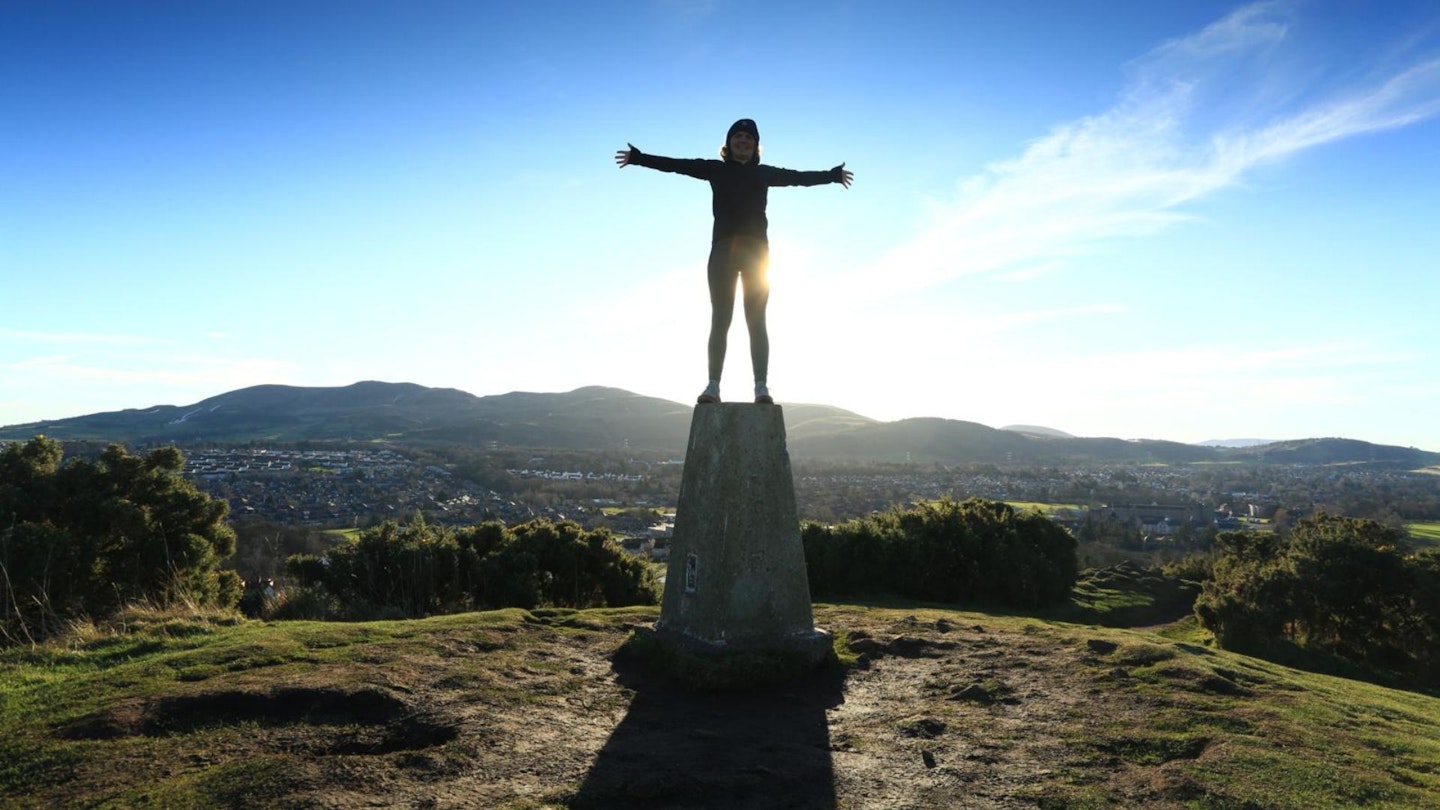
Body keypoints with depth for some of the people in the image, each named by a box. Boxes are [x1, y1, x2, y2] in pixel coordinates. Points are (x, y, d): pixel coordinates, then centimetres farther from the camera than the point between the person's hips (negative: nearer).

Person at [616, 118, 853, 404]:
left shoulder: (764, 173, 15)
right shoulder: (716, 169, 12)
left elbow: (800, 177, 20)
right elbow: (676, 165, 10)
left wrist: (832, 175, 21)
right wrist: (638, 157, 7)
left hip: (756, 250, 0)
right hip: (723, 250, 0)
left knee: (756, 320, -4)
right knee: (720, 319, -5)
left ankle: (762, 387, -10)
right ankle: (713, 386, -9)